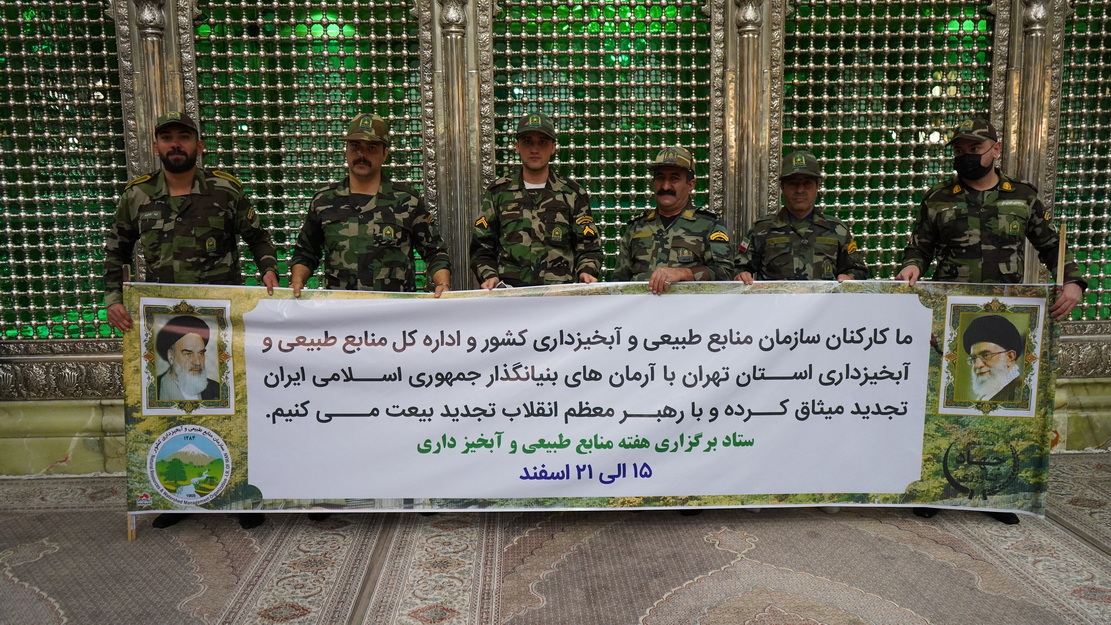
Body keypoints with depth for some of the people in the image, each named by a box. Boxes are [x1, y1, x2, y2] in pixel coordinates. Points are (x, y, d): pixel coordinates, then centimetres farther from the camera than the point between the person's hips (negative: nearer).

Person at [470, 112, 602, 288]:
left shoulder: (573, 194, 15)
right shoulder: (497, 193, 15)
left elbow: (588, 247, 14)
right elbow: (481, 247, 15)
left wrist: (586, 271, -5)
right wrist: (489, 276, -3)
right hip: (509, 292, -1)